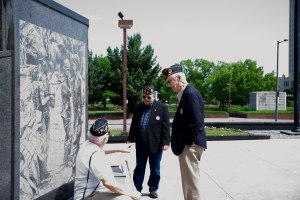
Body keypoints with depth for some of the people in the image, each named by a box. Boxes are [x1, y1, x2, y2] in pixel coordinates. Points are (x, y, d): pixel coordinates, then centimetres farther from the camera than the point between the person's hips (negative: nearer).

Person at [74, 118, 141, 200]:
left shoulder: (87, 144, 3)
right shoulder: (96, 156, -28)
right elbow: (108, 182, -35)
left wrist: (118, 150, 28)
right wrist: (130, 193, -24)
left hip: (92, 190, 10)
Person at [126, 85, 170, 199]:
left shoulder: (162, 108, -7)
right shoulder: (138, 107, 4)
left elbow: (166, 126, -8)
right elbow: (134, 124, 10)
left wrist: (165, 142, -12)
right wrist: (130, 138, 10)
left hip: (155, 144, -2)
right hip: (141, 143, 3)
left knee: (155, 169, 13)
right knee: (139, 167, 14)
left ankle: (153, 189, 31)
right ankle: (137, 188, 28)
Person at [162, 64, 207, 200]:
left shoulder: (191, 93, -18)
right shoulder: (186, 93, 13)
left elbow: (195, 121, -23)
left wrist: (188, 143, -18)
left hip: (190, 145, -10)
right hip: (187, 144, 10)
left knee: (191, 180, 1)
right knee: (189, 179, 20)